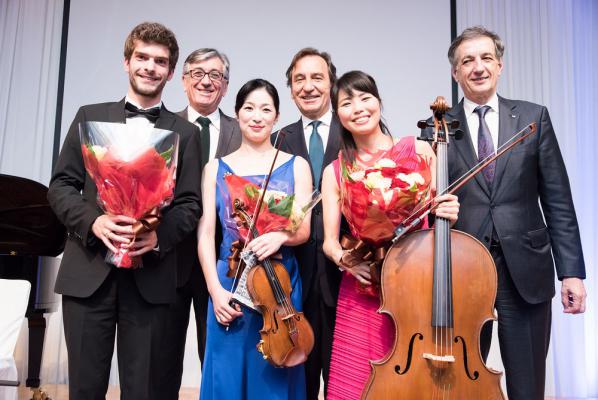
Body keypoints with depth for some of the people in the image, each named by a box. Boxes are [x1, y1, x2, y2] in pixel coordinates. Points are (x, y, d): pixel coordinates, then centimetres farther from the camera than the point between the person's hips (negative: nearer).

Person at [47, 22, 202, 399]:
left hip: (150, 275, 0)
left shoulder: (185, 133, 9)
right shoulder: (90, 116, 11)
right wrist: (94, 221, -12)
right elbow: (61, 185, 6)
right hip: (88, 270, 1)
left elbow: (190, 203, 3)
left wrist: (160, 235, -16)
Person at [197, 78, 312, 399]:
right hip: (229, 283, 1)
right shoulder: (216, 168, 7)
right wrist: (216, 290, -10)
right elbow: (205, 234, 1)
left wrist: (279, 236, -22)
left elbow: (303, 229, 0)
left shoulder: (296, 166, 6)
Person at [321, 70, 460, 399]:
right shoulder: (335, 172, 4)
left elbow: (442, 209, 6)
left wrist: (449, 214, -15)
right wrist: (342, 257, -17)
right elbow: (330, 240, 3)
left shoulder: (419, 150, 1)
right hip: (364, 293, 1)